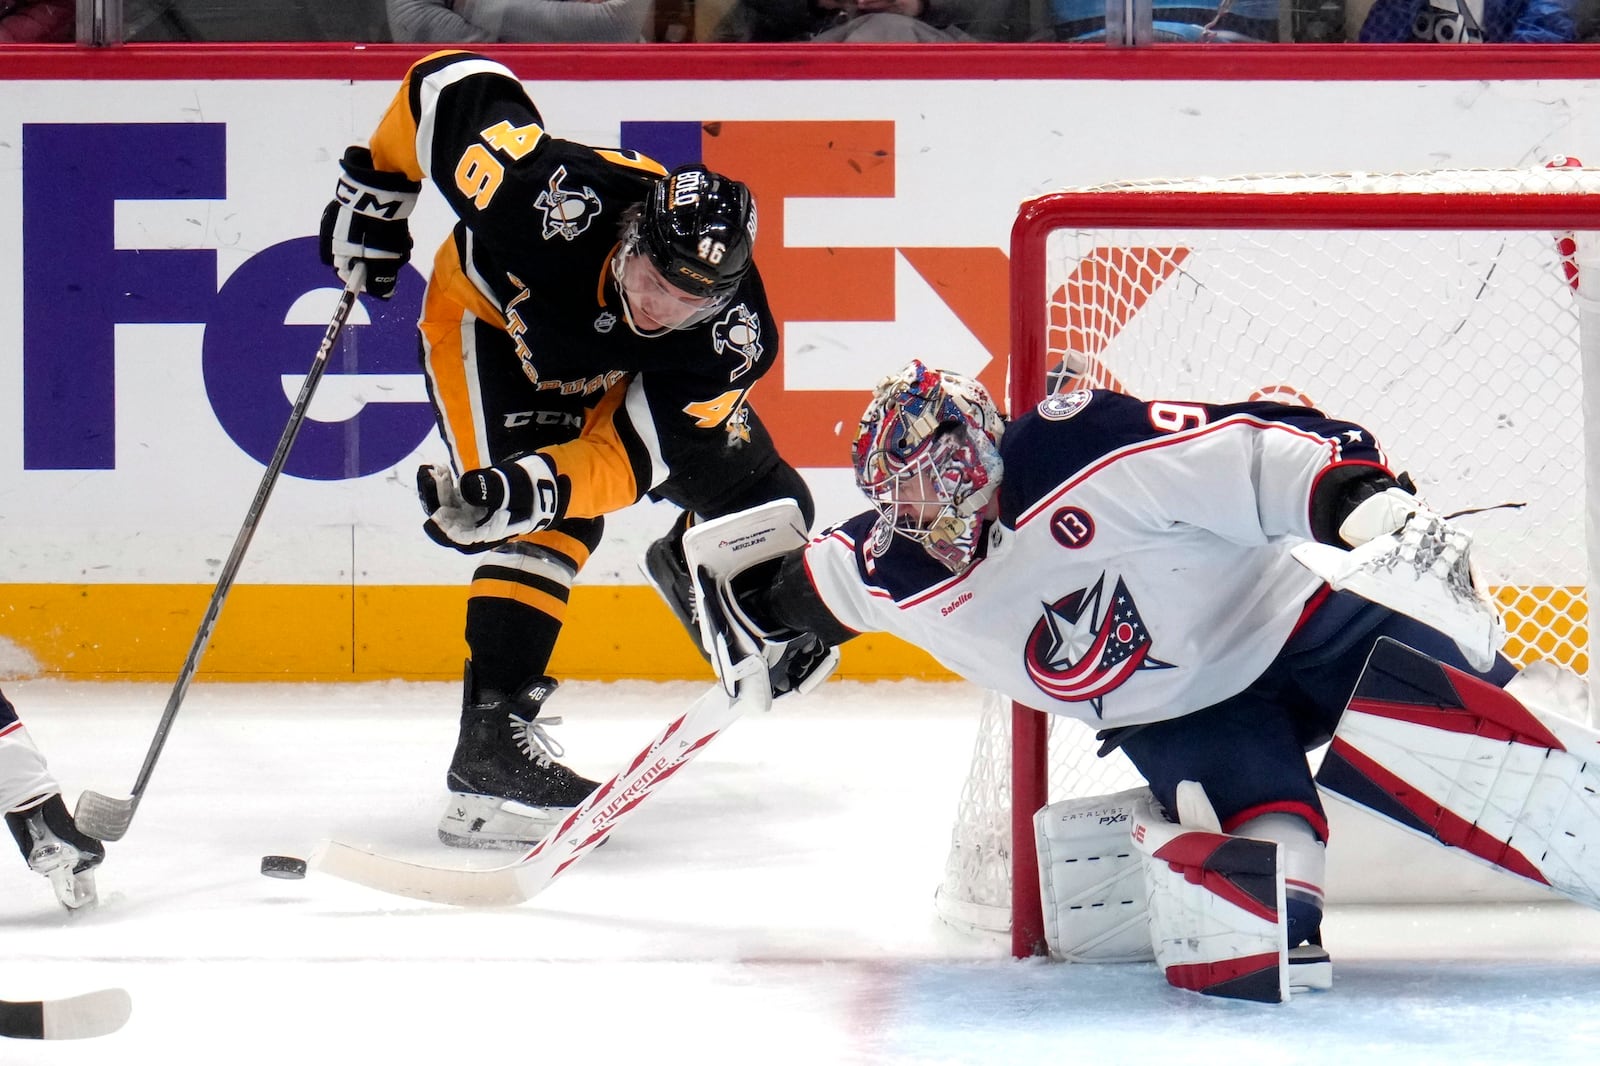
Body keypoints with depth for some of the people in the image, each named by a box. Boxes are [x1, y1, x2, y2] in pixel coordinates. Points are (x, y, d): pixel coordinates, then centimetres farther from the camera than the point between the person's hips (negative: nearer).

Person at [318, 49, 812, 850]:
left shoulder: (730, 338, -36)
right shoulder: (552, 196, -44)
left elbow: (627, 452, -38)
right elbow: (450, 80, -29)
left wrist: (531, 486, -56)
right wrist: (373, 188, -17)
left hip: (626, 374, 4)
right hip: (491, 313, -4)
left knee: (769, 510, 8)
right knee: (547, 522, -28)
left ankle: (689, 563, 44)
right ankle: (493, 741, -28)